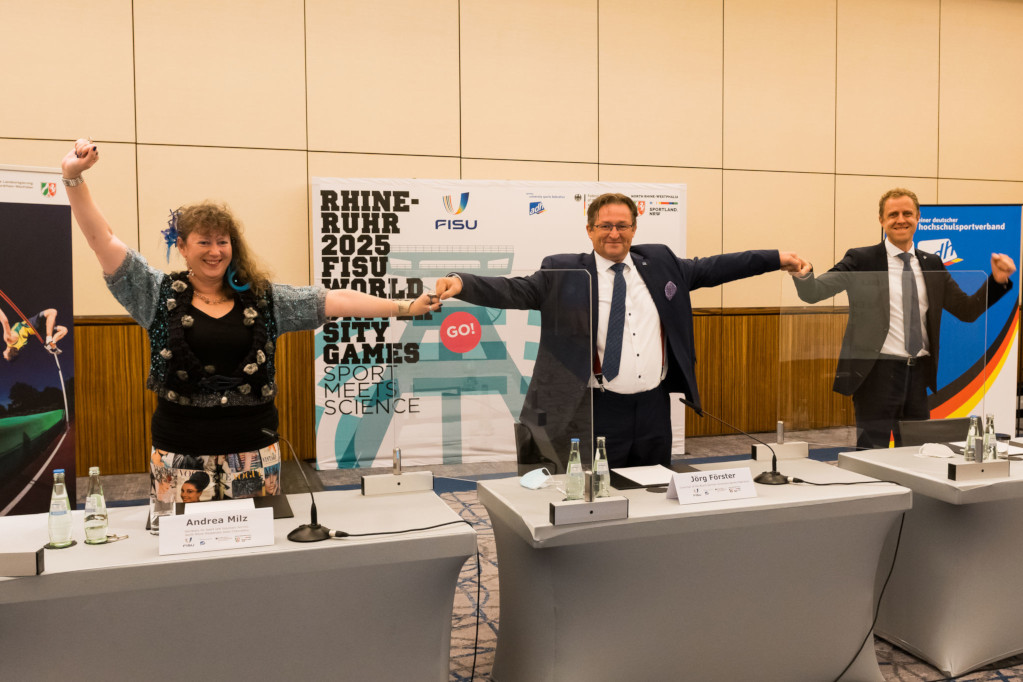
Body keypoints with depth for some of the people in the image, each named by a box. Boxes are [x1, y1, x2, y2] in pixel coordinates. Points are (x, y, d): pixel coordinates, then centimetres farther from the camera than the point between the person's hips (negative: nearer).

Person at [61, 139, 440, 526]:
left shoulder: (264, 298, 5)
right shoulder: (160, 295, 2)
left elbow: (334, 301, 2)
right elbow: (103, 241, -2)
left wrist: (406, 308, 0)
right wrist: (74, 178, -12)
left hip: (252, 450, 1)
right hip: (181, 452, -1)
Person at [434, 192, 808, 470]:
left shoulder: (659, 262, 9)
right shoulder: (564, 273, -4)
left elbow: (710, 268, 14)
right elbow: (515, 290, -13)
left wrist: (776, 259, 12)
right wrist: (461, 282, -29)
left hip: (654, 407, 4)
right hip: (599, 412, -4)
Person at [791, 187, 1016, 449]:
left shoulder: (932, 265, 12)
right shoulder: (862, 260, -2)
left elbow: (967, 310, 13)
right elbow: (814, 292, -11)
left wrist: (997, 280, -1)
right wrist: (802, 274, -33)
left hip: (919, 372, 5)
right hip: (877, 372, -5)